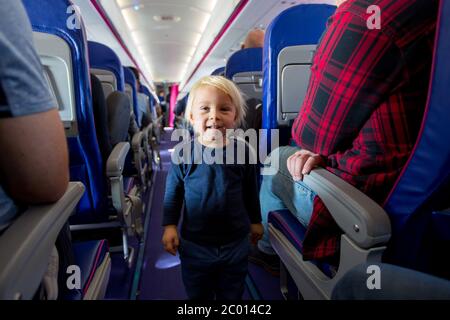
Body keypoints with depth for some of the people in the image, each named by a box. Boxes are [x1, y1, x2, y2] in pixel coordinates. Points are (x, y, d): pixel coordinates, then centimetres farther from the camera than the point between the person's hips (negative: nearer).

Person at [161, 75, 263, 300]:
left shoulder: (242, 151, -10)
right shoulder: (184, 154, -13)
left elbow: (250, 191, 3)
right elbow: (173, 193, -2)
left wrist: (255, 221, 12)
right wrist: (169, 225, -5)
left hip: (236, 243, 1)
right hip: (195, 244, 0)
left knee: (232, 294, 23)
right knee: (197, 294, 21)